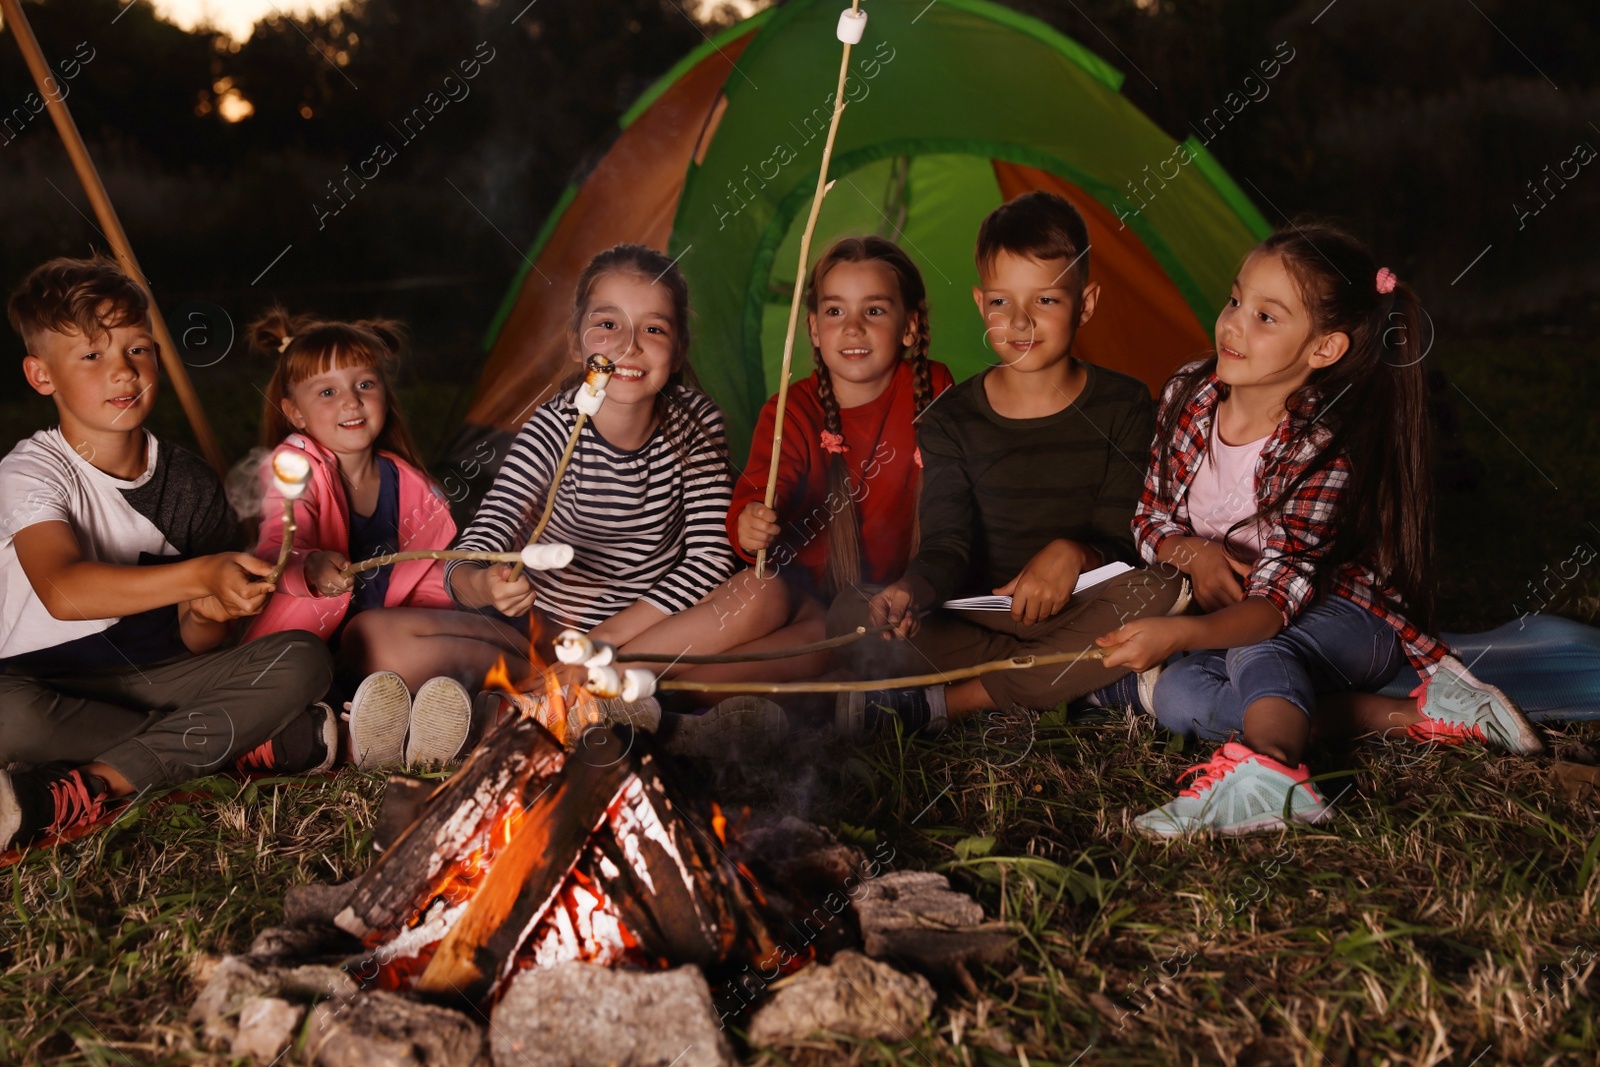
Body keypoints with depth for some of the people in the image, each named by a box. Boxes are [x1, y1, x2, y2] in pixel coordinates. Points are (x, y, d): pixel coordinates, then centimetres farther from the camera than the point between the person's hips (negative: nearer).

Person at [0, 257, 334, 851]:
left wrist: (206, 616, -18)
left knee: (302, 658, -20)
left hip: (155, 680, 4)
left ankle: (86, 790, -27)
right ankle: (244, 744, -22)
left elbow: (198, 644, 8)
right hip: (54, 686, -4)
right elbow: (62, 590, -31)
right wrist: (199, 576, -43)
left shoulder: (189, 485, 6)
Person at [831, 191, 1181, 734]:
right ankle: (1073, 678, -25)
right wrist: (912, 589, -30)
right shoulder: (949, 419, 4)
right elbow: (947, 546, -6)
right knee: (850, 614, -24)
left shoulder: (1124, 405, 2)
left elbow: (1123, 540, -2)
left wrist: (1074, 554, -26)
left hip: (1076, 610, 0)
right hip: (977, 616, 1)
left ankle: (937, 705, -30)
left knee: (1160, 593, -34)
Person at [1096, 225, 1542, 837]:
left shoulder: (1323, 453, -25)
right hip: (1227, 621, 6)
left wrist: (1179, 633, -50)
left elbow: (1277, 602, -32)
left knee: (1257, 654, -36)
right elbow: (1151, 518, 5)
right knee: (1178, 695, -24)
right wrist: (1190, 551, -19)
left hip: (1347, 618, -6)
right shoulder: (1188, 397, -6)